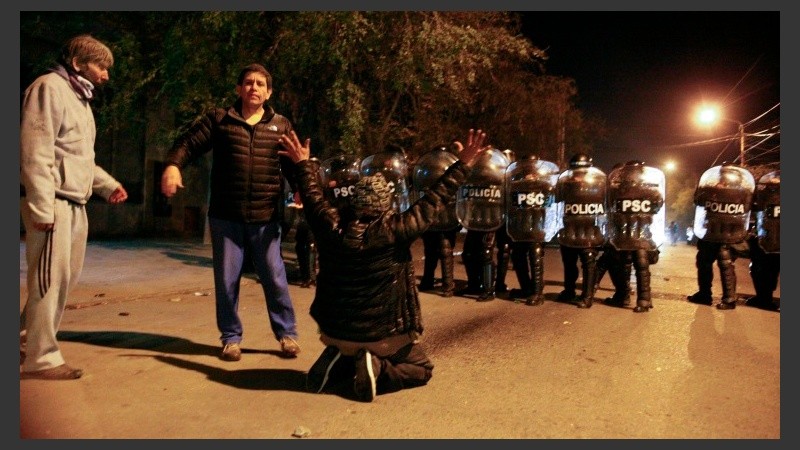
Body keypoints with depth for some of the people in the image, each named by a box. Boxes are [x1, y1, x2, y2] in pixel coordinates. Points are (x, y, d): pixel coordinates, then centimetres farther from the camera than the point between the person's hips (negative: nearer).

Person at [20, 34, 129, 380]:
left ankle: (28, 341, 28)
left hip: (75, 203, 9)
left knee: (66, 277, 14)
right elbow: (35, 151, -16)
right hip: (52, 202, -9)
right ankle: (41, 358, 5)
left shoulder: (79, 98, 23)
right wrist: (42, 206, -21)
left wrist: (108, 184, 17)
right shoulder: (50, 88, -7)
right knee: (51, 279, -5)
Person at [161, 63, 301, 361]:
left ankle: (287, 334, 21)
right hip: (226, 216, 0)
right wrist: (173, 165, -18)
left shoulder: (281, 126, 9)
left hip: (265, 218, 0)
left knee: (275, 278, 5)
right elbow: (188, 143, 3)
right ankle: (231, 337, 23)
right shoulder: (218, 119, 6)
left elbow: (292, 166, 6)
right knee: (226, 280, 7)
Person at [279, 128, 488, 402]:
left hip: (337, 331, 5)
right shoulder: (395, 230, -22)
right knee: (421, 369, 18)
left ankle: (338, 362, 5)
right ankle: (378, 370, -9)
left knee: (346, 354, 38)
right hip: (384, 334, -5)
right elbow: (434, 200, -14)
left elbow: (313, 197, 7)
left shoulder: (332, 227, -12)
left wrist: (302, 164, 23)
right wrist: (463, 164, -3)